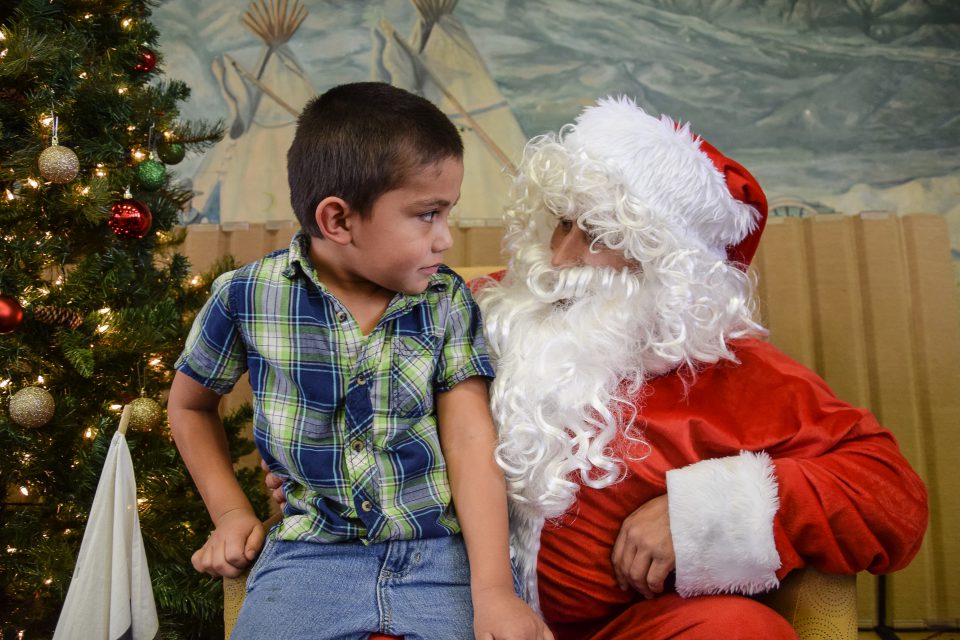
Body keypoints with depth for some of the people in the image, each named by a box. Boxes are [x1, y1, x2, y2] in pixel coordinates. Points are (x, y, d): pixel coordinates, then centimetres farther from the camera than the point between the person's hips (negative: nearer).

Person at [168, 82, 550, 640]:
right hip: (312, 551, 0)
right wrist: (230, 512, 8)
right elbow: (190, 404, 15)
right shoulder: (248, 297, -3)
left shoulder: (448, 302, 0)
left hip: (441, 547, 1)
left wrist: (493, 589, -17)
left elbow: (470, 439, -7)